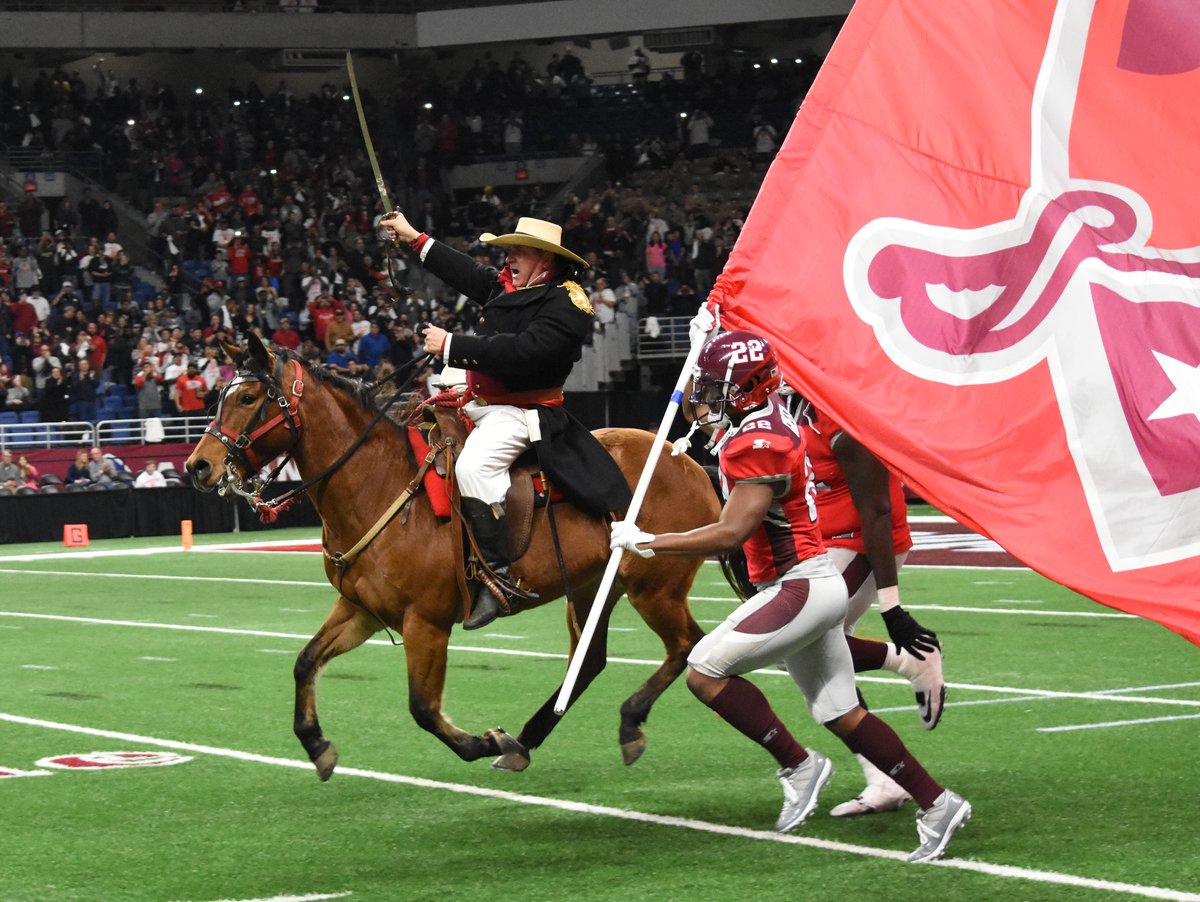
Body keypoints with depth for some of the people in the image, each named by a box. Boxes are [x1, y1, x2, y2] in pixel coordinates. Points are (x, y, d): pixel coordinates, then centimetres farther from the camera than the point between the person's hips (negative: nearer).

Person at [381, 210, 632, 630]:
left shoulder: (566, 303, -15)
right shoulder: (510, 287, 12)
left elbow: (522, 351, -27)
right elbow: (470, 275, 30)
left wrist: (452, 346, -23)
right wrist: (416, 240, 33)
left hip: (524, 413, -10)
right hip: (480, 405, 10)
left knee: (473, 466, -33)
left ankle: (498, 578, -32)